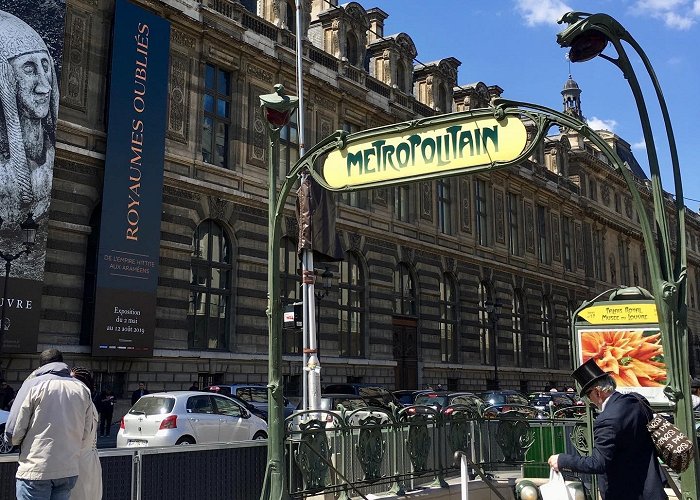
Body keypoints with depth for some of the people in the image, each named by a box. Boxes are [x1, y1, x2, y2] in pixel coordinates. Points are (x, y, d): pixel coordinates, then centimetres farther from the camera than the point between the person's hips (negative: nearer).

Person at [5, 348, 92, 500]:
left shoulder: (33, 384, -4)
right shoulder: (82, 389, 8)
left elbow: (13, 432, -6)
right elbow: (85, 433, 9)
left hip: (35, 470, -4)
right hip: (69, 470, 4)